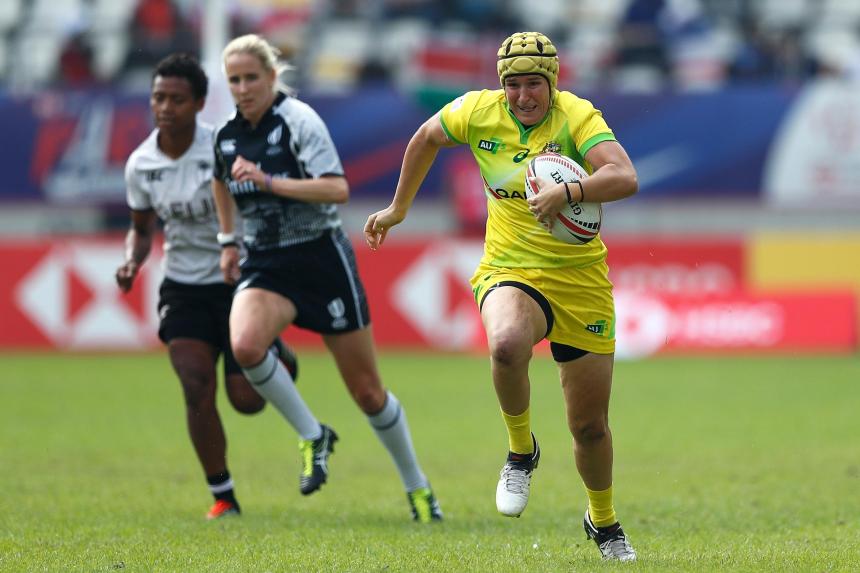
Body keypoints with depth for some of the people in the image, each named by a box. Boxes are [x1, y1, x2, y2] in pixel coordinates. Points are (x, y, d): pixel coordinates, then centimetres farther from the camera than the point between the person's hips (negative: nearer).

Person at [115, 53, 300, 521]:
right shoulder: (140, 165, -5)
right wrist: (132, 262, -8)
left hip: (240, 283, -3)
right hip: (183, 286, 3)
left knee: (246, 399, -3)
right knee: (197, 388, -16)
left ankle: (279, 358, 35)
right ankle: (222, 495, -1)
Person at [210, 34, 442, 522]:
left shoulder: (298, 120, -14)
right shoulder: (226, 134, 4)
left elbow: (337, 189, -24)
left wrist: (269, 182, -30)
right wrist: (228, 240, 21)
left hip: (322, 261, -4)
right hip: (266, 265, 4)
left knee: (367, 391, 3)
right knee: (245, 345, -29)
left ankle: (417, 486, 24)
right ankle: (312, 436, -8)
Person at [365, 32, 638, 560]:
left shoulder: (577, 116, -13)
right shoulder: (478, 112, -4)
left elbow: (625, 178, -29)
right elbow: (427, 138, 18)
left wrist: (566, 192, -44)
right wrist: (399, 209, 25)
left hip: (581, 279, -1)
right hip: (509, 272, 1)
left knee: (591, 425, 5)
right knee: (507, 343, -38)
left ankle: (604, 523, 35)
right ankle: (521, 451, -9)